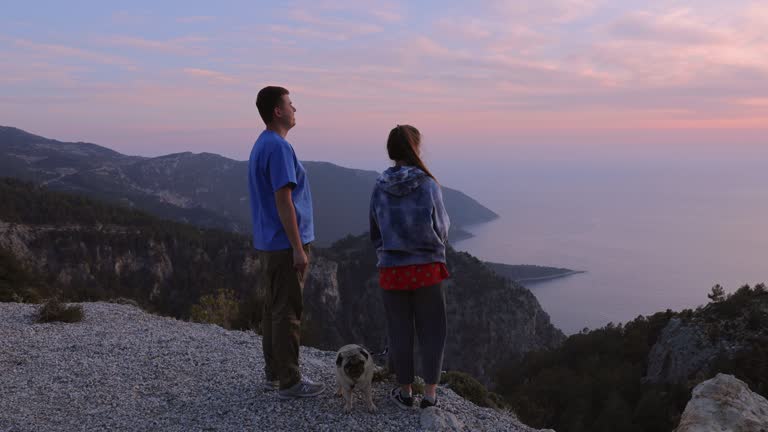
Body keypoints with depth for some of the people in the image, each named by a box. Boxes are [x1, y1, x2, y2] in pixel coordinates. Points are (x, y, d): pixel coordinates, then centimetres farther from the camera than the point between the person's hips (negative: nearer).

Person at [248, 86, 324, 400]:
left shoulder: (261, 144, 14)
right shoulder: (278, 147, -17)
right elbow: (283, 201, -22)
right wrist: (299, 249, -20)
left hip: (268, 244, 10)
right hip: (285, 245, -10)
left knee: (273, 309, 15)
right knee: (287, 313, -2)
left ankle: (273, 374, 25)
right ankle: (289, 382, 7)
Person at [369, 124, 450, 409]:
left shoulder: (379, 189, -4)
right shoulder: (428, 185, -11)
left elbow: (375, 233, 5)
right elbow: (442, 230, -4)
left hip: (392, 269, 2)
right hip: (427, 268, -2)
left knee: (399, 331, 13)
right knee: (431, 331, 12)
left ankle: (405, 392, 24)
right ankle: (430, 394, 16)